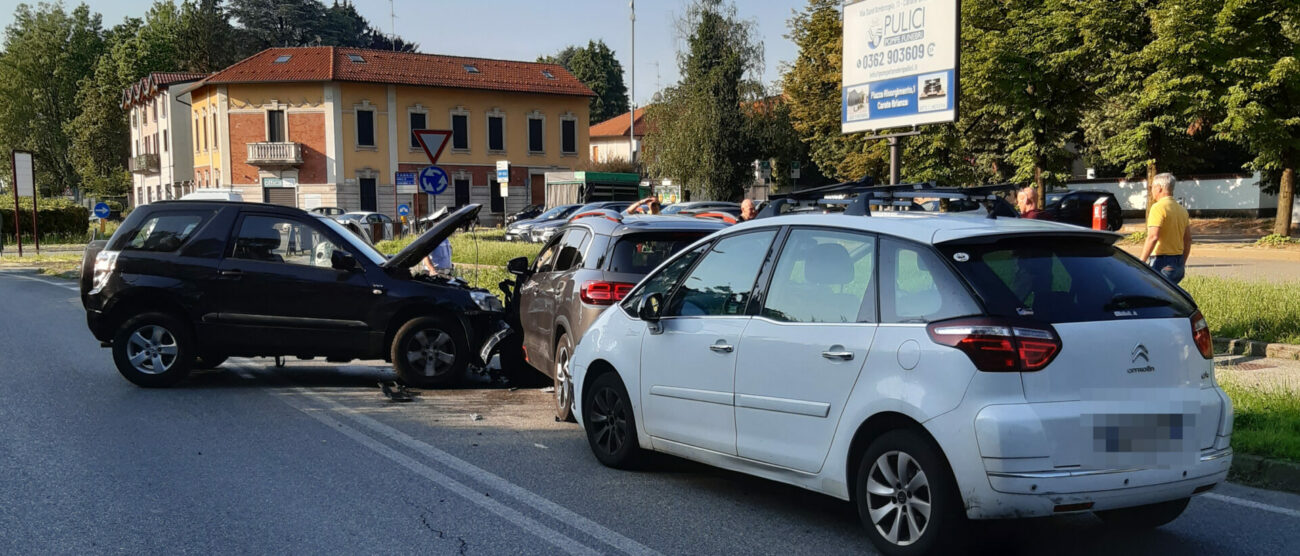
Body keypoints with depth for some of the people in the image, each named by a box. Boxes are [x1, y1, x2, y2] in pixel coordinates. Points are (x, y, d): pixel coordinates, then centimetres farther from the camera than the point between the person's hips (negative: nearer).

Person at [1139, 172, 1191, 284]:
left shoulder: (1158, 207, -12)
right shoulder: (1181, 210, 15)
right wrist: (1182, 263, 26)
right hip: (1177, 262, 9)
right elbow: (1188, 239, 18)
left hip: (1161, 262, -9)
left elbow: (1153, 237, -22)